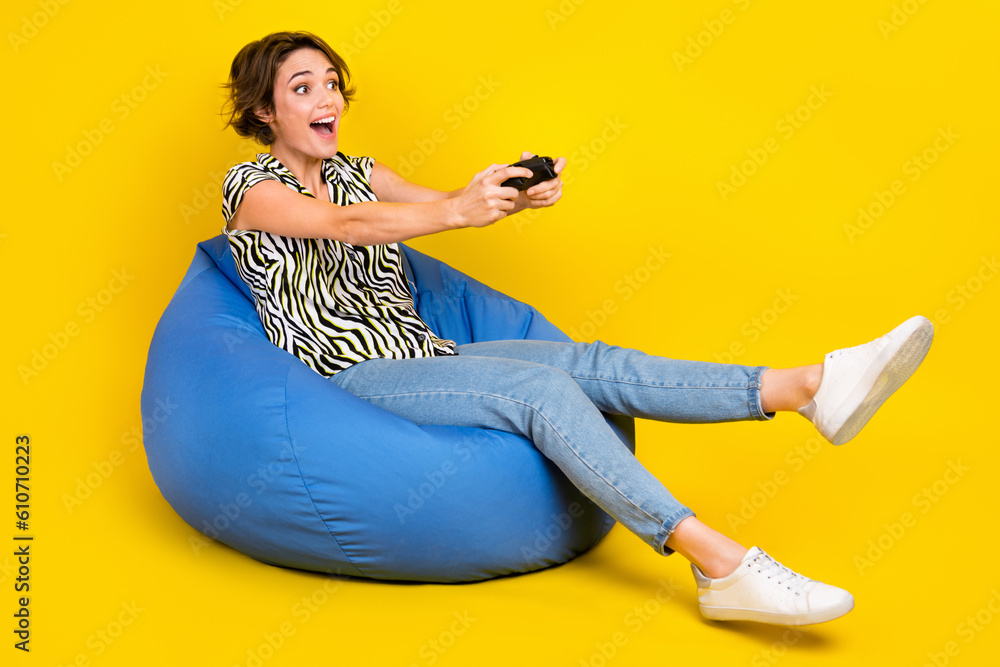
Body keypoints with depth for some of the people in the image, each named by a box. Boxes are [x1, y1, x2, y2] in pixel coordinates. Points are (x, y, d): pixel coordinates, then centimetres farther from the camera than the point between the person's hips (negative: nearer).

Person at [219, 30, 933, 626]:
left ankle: (813, 385, -29)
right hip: (354, 378, -6)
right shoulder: (252, 186, -3)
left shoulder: (355, 170, 19)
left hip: (423, 356, 7)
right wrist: (460, 210, -40)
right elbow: (347, 225, -23)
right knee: (541, 388, -29)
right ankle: (721, 564, -38)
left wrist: (512, 191, -20)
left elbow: (436, 202, 3)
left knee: (593, 364, -17)